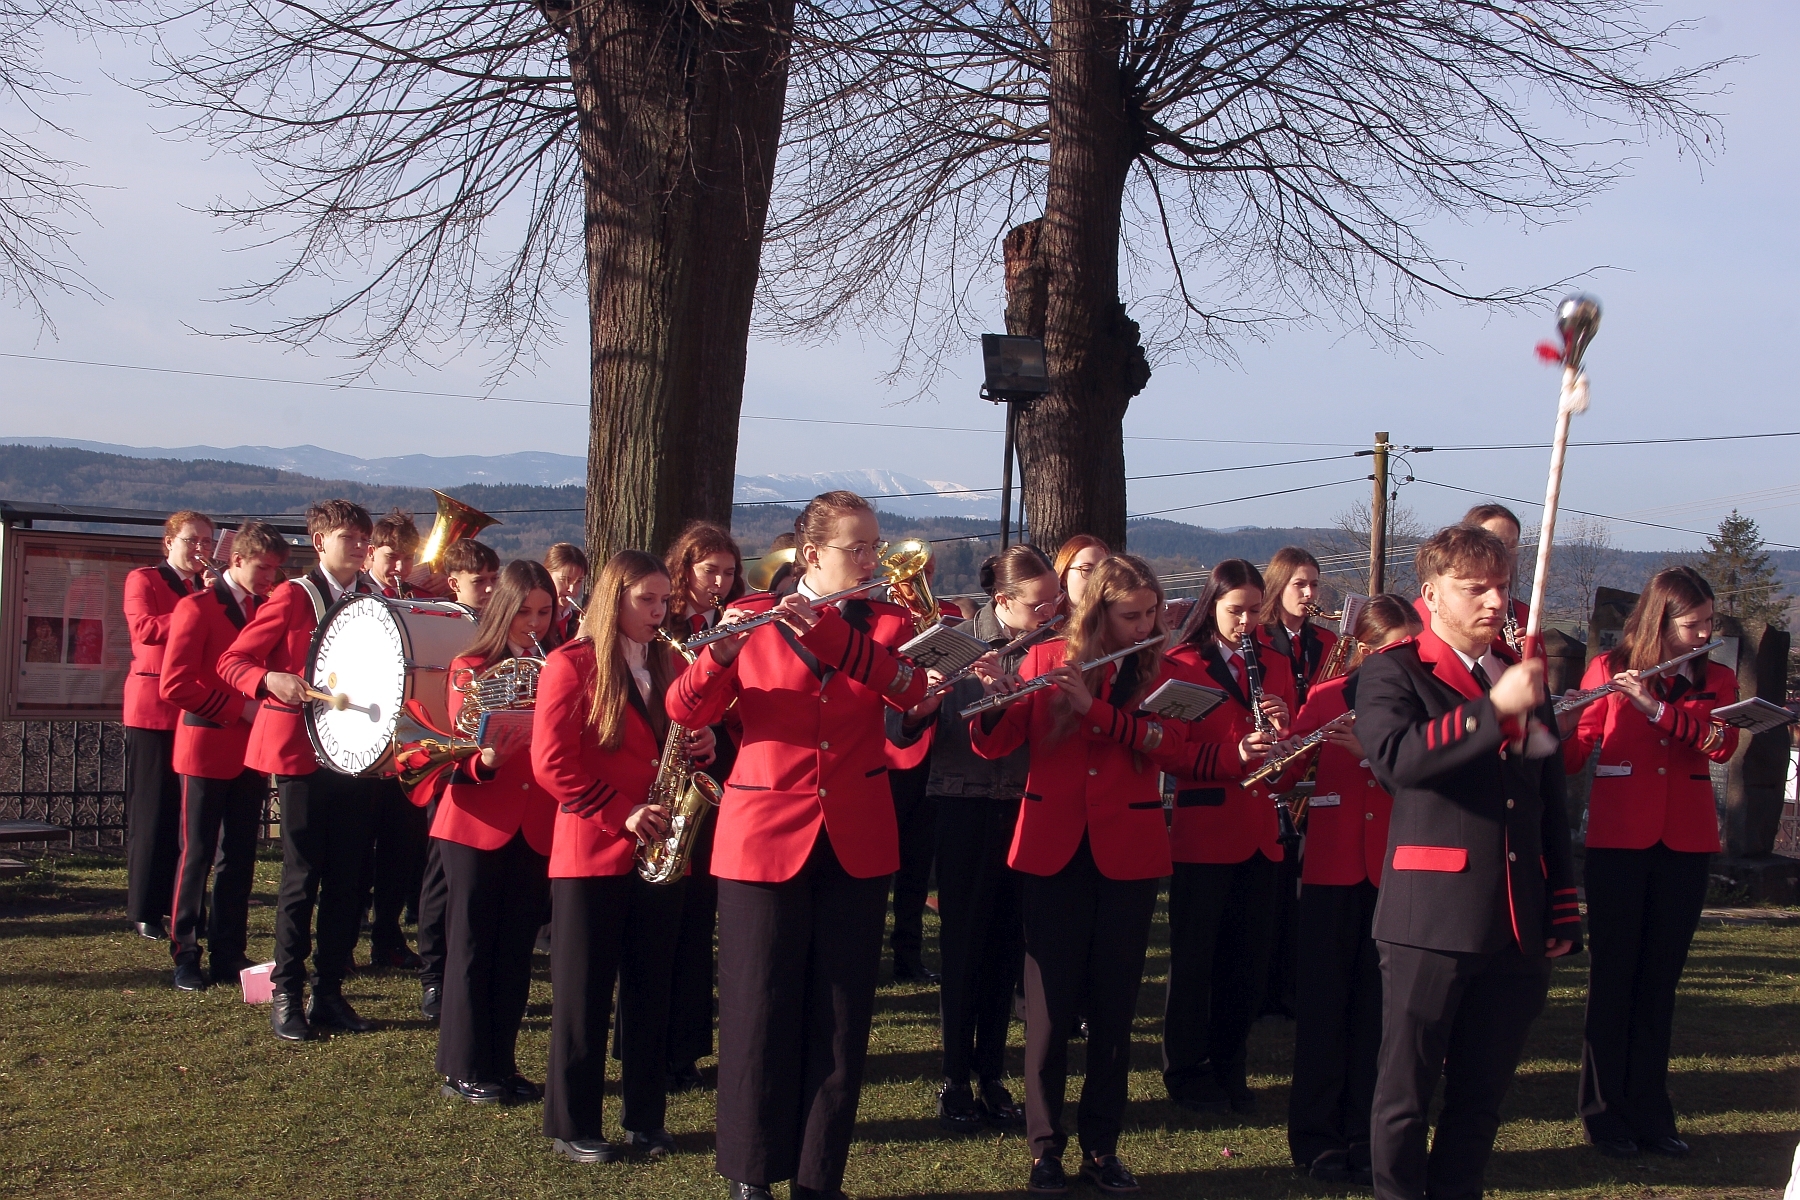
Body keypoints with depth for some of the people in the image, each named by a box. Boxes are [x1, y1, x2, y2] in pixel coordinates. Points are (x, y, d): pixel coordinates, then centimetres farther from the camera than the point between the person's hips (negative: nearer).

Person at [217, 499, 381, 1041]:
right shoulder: (294, 597, -4)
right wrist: (271, 680, -27)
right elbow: (231, 661, -7)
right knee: (302, 878, -3)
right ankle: (287, 995, 6)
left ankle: (328, 990, 15)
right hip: (302, 750, -5)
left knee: (349, 878, 6)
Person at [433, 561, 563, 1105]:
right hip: (478, 824, -3)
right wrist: (483, 762, -26)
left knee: (516, 951, 8)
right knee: (471, 947, 1)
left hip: (537, 829, 3)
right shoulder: (469, 668, 1)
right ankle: (465, 1067, 8)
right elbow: (460, 753, -4)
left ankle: (501, 1061, 17)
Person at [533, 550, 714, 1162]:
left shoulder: (667, 665, 12)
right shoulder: (571, 665, -6)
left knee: (650, 993, 9)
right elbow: (552, 763, -11)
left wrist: (702, 743, -2)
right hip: (592, 852, -5)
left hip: (656, 852, 5)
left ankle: (644, 1118, 18)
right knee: (584, 995, 2)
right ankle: (572, 1124, 10)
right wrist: (622, 812, -16)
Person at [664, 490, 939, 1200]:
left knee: (841, 1013, 5)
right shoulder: (752, 618, 1)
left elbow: (910, 692, -16)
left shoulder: (888, 623, 6)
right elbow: (686, 711, -8)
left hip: (856, 841, 2)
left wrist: (823, 627, -26)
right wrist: (722, 650, -28)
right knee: (761, 1008, 2)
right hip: (765, 836, -2)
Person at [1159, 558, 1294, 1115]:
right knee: (1194, 955, 2)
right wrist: (1233, 754, -24)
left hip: (1258, 832, 5)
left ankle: (1229, 1066, 22)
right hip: (1202, 828, -5)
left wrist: (1284, 726, -11)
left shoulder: (1274, 665, 12)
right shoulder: (1181, 665, -3)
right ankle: (1186, 1071, 13)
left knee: (1249, 955, 8)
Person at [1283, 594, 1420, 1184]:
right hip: (1332, 866, 0)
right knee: (1323, 1002, 4)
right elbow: (1288, 769, -2)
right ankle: (1315, 1136, 12)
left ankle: (1364, 1136, 13)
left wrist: (1372, 752, -25)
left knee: (1376, 1004, 4)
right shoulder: (1325, 697, 4)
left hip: (1397, 870, 0)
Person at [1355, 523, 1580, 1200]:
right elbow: (1393, 757, -23)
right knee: (1407, 1089, 3)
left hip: (1518, 925, 5)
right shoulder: (1394, 673, -1)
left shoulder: (1521, 674, 16)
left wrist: (1563, 911, 14)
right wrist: (1493, 709, -25)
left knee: (1482, 1093, 12)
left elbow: (1551, 803, 19)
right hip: (1432, 919, -5)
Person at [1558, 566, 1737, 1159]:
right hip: (1617, 842, -2)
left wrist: (1656, 706, -24)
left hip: (1684, 845, 3)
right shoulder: (1607, 669, 1)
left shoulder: (1717, 680, 8)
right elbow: (1571, 758, -4)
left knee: (1659, 981, 8)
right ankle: (1604, 1112, 11)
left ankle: (1650, 1112, 15)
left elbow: (1721, 743, -12)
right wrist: (1558, 727, -25)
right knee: (1613, 977, 2)